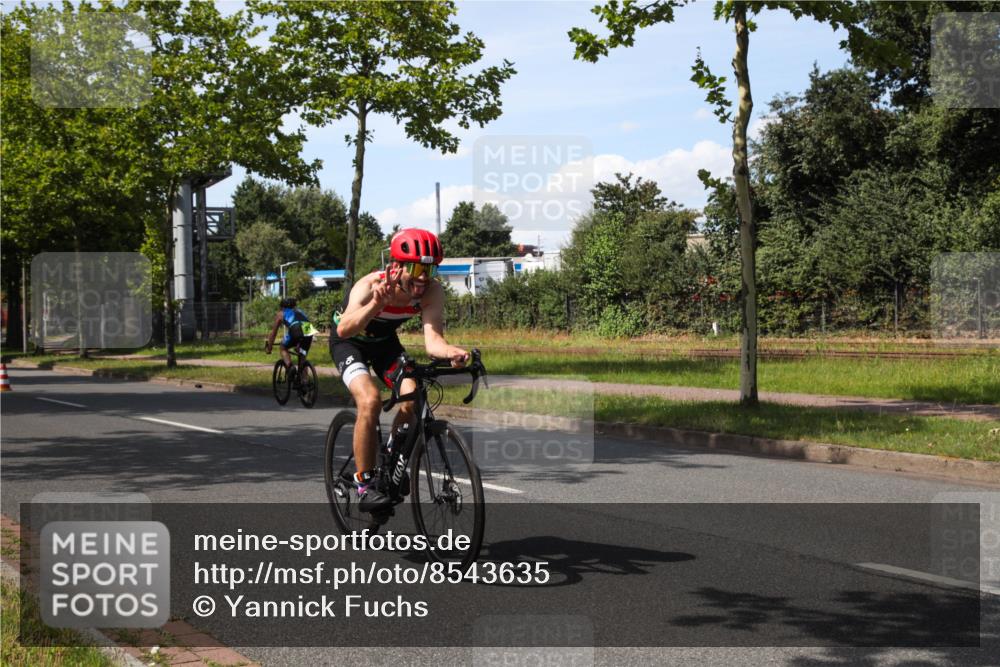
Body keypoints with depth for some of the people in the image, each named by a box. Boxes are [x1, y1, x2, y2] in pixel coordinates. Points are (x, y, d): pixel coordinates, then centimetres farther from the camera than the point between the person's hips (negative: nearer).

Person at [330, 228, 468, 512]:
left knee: (412, 401, -17)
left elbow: (432, 339, -34)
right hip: (349, 342, -4)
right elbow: (344, 329, -51)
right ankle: (364, 485, -16)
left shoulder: (432, 291, -25)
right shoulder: (370, 285, -35)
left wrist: (452, 352, -56)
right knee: (370, 400, -28)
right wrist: (376, 303, -68)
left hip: (385, 341, 4)